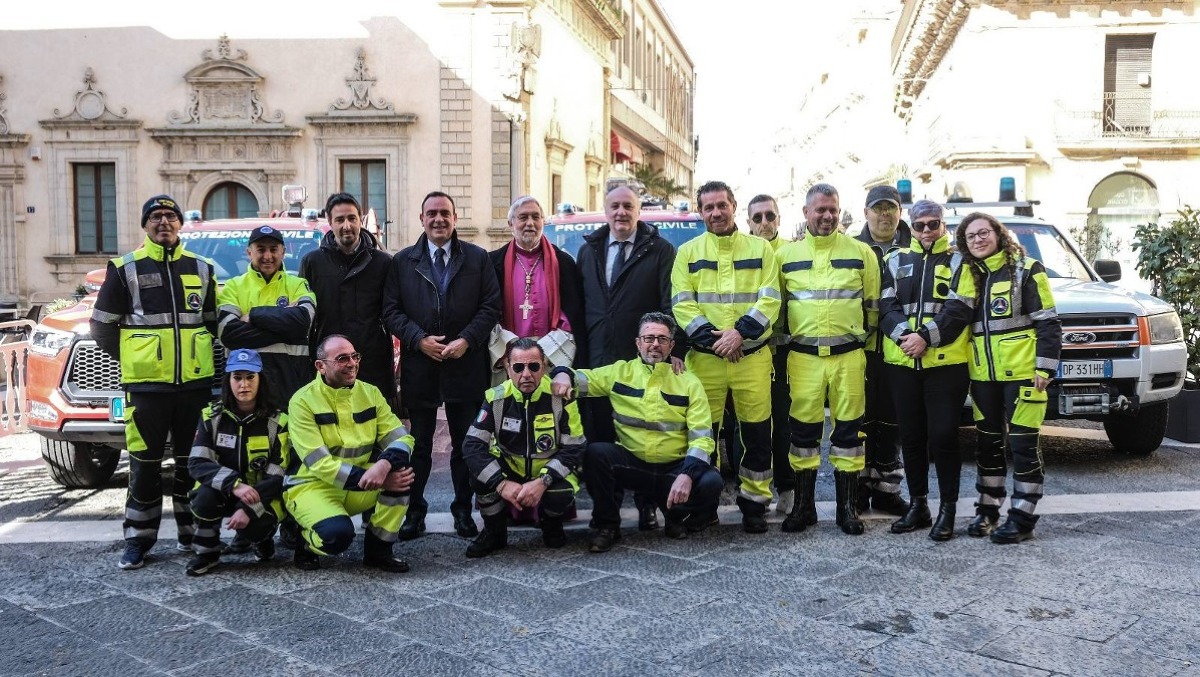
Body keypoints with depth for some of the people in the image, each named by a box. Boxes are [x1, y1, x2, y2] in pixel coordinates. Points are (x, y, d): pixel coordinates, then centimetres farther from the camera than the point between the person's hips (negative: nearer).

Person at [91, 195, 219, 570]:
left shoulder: (201, 268, 11)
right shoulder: (125, 269, 2)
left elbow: (213, 321, 19)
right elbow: (103, 326, 6)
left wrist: (196, 355, 12)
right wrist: (134, 359, 7)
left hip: (196, 381, 3)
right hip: (146, 383, -2)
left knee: (193, 461, 8)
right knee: (145, 464, 0)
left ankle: (192, 532, 20)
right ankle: (138, 539, 11)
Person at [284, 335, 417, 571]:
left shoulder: (370, 393, 1)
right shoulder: (303, 401, -14)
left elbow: (401, 438, -8)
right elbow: (319, 464, -21)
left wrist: (383, 465, -33)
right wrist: (376, 480, -27)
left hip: (359, 488, 5)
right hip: (311, 486, -5)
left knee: (402, 467, -21)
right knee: (337, 533, -34)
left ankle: (378, 549, -6)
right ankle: (306, 543, 5)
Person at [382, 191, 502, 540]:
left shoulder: (478, 258, 5)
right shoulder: (402, 262, 7)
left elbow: (491, 306, 1)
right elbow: (391, 310, 2)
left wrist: (466, 340, -12)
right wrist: (419, 339, -11)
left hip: (466, 364, 0)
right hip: (419, 366, 0)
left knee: (465, 444, 8)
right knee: (418, 444, 8)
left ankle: (463, 509, 20)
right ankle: (414, 510, 18)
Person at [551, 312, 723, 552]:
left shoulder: (689, 382, 2)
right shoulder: (620, 372, 5)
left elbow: (701, 436, -4)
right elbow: (580, 379, 5)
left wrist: (687, 474, -21)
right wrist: (563, 374, -22)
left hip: (674, 467, 0)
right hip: (630, 463, 0)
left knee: (710, 482, -28)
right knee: (595, 452, -28)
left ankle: (678, 518, 8)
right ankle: (607, 526, -6)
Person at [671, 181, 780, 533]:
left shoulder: (761, 249, 8)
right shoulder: (688, 252, 8)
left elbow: (769, 300, -1)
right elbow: (682, 305, 0)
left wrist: (740, 332, -15)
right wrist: (710, 336, -14)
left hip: (752, 355, 0)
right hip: (704, 357, 0)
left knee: (757, 432, 4)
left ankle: (754, 502, 17)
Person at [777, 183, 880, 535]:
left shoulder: (861, 252, 5)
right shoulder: (786, 254, 6)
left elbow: (873, 304, 10)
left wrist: (861, 337, 9)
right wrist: (783, 341, 8)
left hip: (848, 356, 0)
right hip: (803, 356, 1)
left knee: (848, 429, 3)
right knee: (803, 430, 4)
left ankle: (847, 507, 13)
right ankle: (803, 506, 14)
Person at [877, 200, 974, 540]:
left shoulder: (959, 261, 6)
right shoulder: (896, 260, 15)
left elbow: (959, 309, -6)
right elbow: (886, 307, 6)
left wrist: (925, 337, -17)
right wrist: (904, 335, -12)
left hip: (946, 362, -3)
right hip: (902, 362, 3)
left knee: (943, 435, -4)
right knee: (911, 435, 9)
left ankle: (948, 508, 7)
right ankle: (917, 503, 20)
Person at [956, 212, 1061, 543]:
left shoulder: (1027, 270, -4)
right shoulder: (970, 276, 11)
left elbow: (1048, 323, -6)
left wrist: (1045, 368, -13)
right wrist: (963, 367, 11)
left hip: (1022, 372, -5)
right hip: (983, 375, 5)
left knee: (1023, 444, -2)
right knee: (988, 443, 12)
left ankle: (1022, 517, 5)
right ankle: (987, 510, 22)